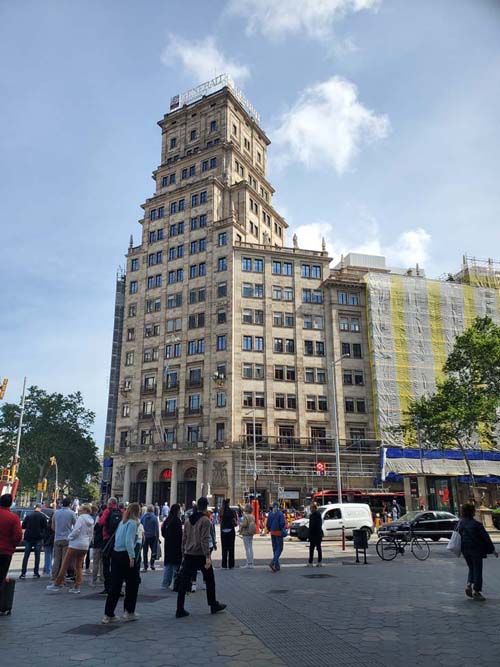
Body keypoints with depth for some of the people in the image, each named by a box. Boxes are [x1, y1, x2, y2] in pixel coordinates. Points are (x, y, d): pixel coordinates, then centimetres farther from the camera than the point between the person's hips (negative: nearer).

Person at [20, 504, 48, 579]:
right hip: (38, 538, -2)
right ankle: (36, 573, 5)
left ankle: (23, 573, 2)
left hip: (28, 537, 2)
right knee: (37, 555, 5)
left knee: (26, 556, 6)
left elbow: (23, 526, 3)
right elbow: (45, 528, -5)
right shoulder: (43, 516, -7)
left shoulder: (28, 515, 1)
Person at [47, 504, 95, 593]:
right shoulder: (91, 521, 15)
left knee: (65, 564, 1)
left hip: (76, 544, -7)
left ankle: (58, 584, 5)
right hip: (85, 546, 7)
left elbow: (76, 530, -18)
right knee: (79, 566, 10)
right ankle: (77, 587, 9)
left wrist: (69, 537, -3)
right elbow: (91, 535, 17)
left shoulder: (81, 518, -8)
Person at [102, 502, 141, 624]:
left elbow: (116, 536, 13)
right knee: (133, 583, 10)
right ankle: (129, 612, 17)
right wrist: (132, 557, -18)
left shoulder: (122, 522, 12)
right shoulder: (132, 523, -11)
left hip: (116, 554, 7)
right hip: (125, 555, -7)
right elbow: (129, 541, -20)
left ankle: (108, 615, 11)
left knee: (114, 585, 10)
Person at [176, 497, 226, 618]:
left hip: (189, 555, 5)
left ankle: (180, 610, 3)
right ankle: (213, 606, 23)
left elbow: (184, 538, 13)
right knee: (209, 581, 12)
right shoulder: (205, 520, -11)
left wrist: (184, 553, 19)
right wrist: (208, 557, -19)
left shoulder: (188, 520, 9)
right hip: (200, 555, -5)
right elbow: (204, 540, -18)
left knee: (184, 583, 5)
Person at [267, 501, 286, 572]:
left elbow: (268, 524, 5)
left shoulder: (270, 513, 3)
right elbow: (282, 523, -16)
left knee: (275, 548, 13)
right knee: (279, 548, 2)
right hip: (279, 532, -5)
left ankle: (277, 566, 17)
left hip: (272, 532, 5)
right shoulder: (280, 513, -12)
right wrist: (283, 529, 0)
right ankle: (273, 562, -17)